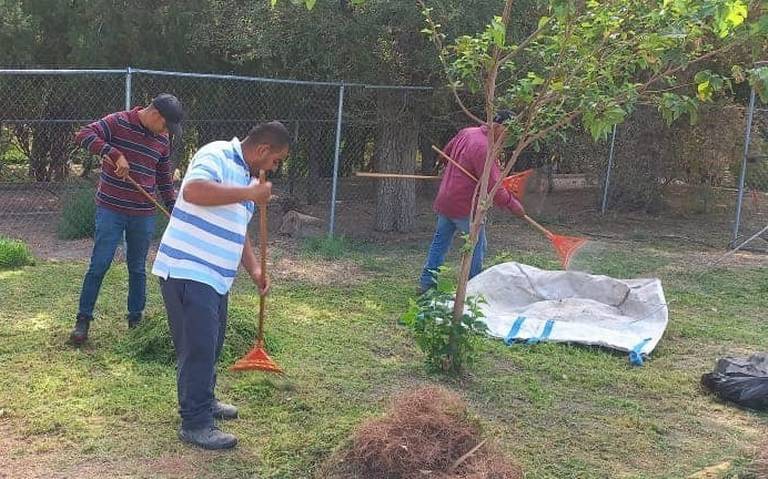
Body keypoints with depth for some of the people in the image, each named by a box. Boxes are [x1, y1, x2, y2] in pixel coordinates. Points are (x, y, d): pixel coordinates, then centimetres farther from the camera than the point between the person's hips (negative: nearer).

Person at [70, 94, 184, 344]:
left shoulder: (162, 140, 7)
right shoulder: (118, 122, -8)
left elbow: (165, 178, 17)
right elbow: (83, 136, -22)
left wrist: (173, 208, 16)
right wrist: (115, 154, -31)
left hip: (143, 215, 4)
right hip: (111, 210, -4)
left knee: (137, 269, 12)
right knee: (99, 266, -3)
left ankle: (136, 318, 25)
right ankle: (83, 319, 9)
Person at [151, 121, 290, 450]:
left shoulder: (247, 177, 17)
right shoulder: (217, 155, -12)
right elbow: (193, 190, -33)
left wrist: (253, 269, 14)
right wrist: (248, 194, -27)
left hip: (215, 277, 10)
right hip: (186, 271, -10)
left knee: (211, 343, 20)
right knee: (198, 346, -6)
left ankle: (203, 400, 38)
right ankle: (195, 424, 2)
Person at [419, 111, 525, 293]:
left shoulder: (465, 133, 5)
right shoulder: (484, 148, -23)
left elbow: (446, 152, 22)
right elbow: (492, 186, -23)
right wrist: (512, 204, -12)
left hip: (445, 201, 9)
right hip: (466, 206, -9)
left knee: (440, 241, 15)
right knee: (477, 246, 5)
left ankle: (426, 282, 18)